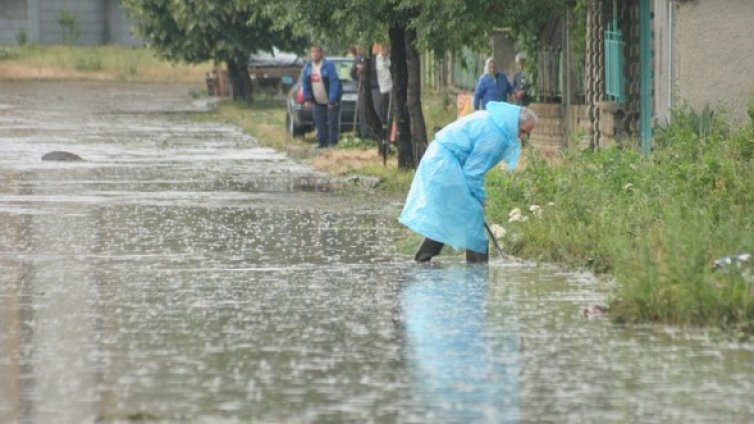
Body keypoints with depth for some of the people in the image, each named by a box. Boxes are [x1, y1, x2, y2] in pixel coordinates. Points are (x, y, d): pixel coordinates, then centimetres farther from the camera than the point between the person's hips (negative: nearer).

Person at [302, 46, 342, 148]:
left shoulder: (328, 66, -16)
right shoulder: (307, 67, 2)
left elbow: (334, 83, -19)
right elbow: (305, 84, 7)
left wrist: (332, 101, -23)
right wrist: (307, 99, -2)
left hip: (331, 101, -5)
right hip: (318, 101, 5)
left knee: (332, 123, -3)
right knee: (319, 123, 6)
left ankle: (332, 142, 3)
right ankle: (321, 142, 15)